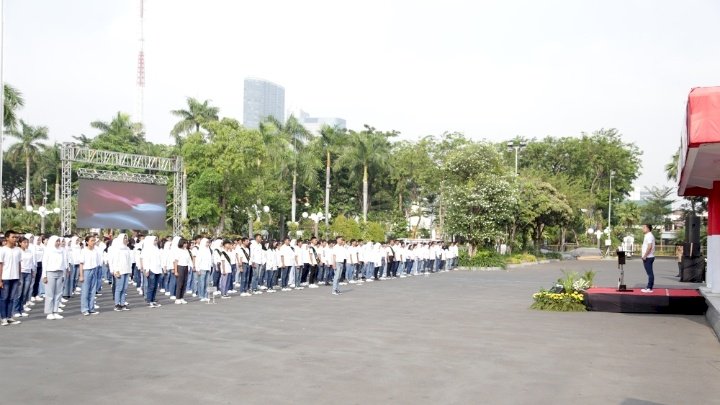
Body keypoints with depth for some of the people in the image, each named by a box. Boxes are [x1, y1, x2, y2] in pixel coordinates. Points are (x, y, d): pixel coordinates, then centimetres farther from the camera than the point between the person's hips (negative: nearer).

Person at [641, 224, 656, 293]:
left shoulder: (649, 236, -14)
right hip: (648, 257, 10)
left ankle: (649, 288, -5)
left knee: (650, 273, -7)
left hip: (648, 257, -10)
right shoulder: (648, 236, 17)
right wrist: (644, 256, 18)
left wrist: (645, 256, -21)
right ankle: (649, 287, 15)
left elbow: (649, 247, -23)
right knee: (650, 273, 11)